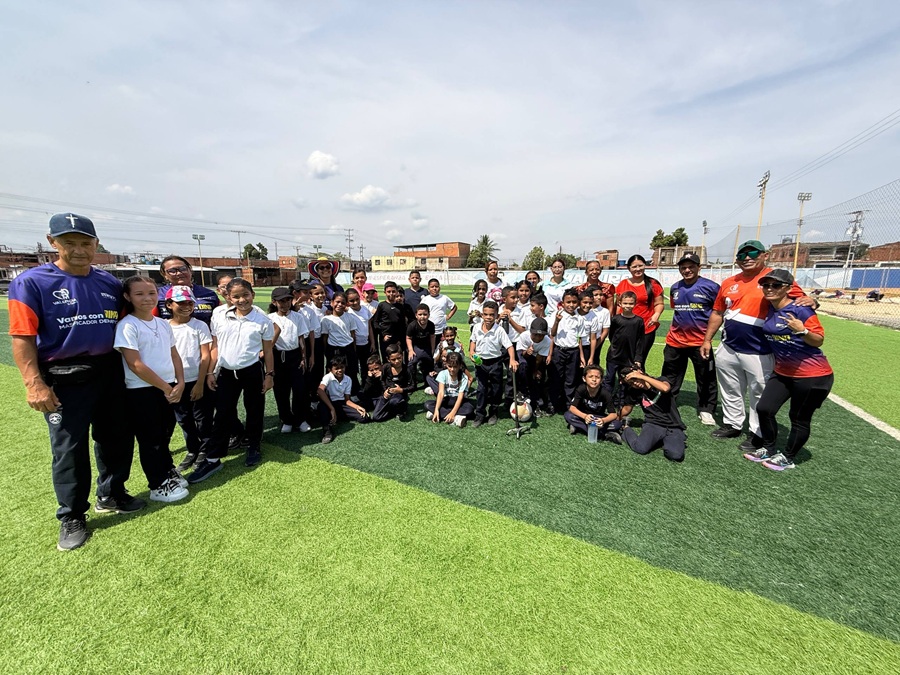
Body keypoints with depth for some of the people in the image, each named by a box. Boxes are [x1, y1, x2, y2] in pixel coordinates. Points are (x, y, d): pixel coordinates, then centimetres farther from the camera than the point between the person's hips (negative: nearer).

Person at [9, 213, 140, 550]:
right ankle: (72, 517, 26)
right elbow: (22, 337, -12)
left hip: (110, 373, 4)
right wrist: (34, 384, -18)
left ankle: (111, 495, 37)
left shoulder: (110, 282, 5)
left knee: (117, 438, 15)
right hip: (64, 380, -4)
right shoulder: (31, 282, -9)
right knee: (69, 448, 7)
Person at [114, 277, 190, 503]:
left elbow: (174, 355, 10)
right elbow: (135, 365, -17)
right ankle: (158, 486, 19)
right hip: (141, 392, -6)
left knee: (164, 434, 19)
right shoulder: (127, 326, -13)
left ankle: (168, 471, 36)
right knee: (150, 440, 6)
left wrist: (179, 383, -2)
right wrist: (165, 387, -14)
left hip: (167, 388, 6)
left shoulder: (163, 324, 7)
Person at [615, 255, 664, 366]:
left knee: (638, 362, 3)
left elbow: (660, 303, 5)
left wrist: (656, 315, -15)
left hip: (646, 329, -2)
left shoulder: (653, 284, 0)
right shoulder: (622, 284, 7)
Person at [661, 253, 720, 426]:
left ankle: (706, 410, 21)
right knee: (669, 376, 14)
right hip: (675, 341, 5)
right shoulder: (675, 288, 8)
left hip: (700, 342, -4)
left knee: (706, 378, 7)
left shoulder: (710, 287, -9)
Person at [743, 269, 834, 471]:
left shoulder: (800, 309, -18)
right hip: (783, 373, 7)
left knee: (799, 419, 7)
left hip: (812, 375, -6)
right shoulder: (769, 309, 2)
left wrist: (801, 331, -33)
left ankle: (788, 458, 24)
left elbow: (819, 341, -17)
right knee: (764, 408, 5)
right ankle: (767, 449, 24)